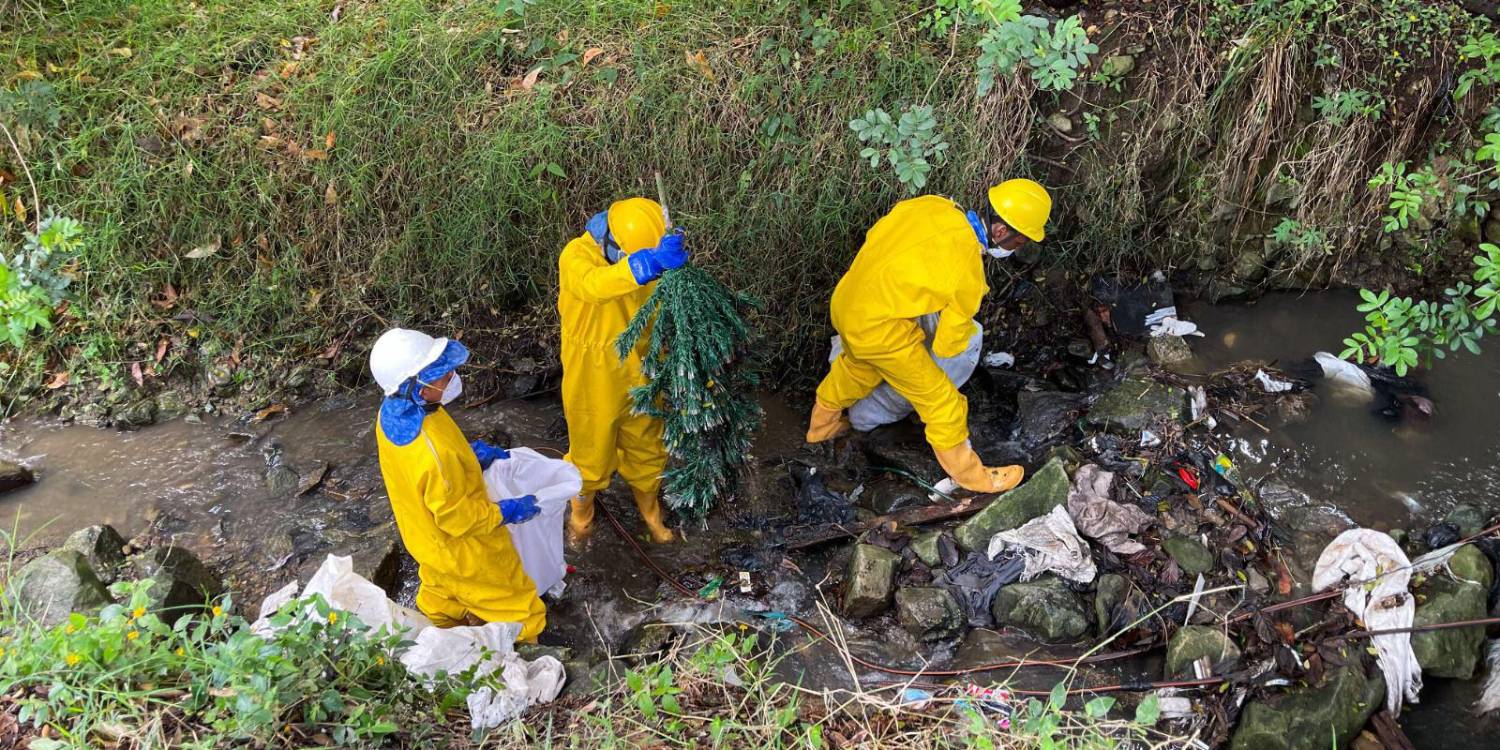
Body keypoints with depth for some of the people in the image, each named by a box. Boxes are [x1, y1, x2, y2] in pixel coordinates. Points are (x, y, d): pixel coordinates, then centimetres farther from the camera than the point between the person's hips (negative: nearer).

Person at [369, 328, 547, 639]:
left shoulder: (390, 412, -18)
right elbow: (458, 518, -29)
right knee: (521, 618, 15)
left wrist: (470, 452, 2)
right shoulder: (435, 455, -44)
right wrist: (508, 511, -17)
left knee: (441, 610, 35)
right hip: (465, 555, -9)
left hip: (425, 541, 9)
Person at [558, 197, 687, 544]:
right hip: (591, 381, -4)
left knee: (646, 449, 22)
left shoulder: (649, 262, -10)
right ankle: (582, 507, 47)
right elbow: (595, 285, -51)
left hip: (638, 376, 4)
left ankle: (650, 510, 48)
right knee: (591, 452, 17)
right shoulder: (577, 256, -27)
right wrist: (650, 263, -66)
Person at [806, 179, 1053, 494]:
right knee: (942, 401, 10)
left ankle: (822, 425, 61)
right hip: (880, 329, -8)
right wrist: (963, 334, 16)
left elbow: (875, 235, 9)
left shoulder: (934, 205, -7)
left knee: (857, 367, 37)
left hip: (845, 299, 8)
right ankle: (969, 474, 28)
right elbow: (947, 345, -7)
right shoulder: (967, 276, -21)